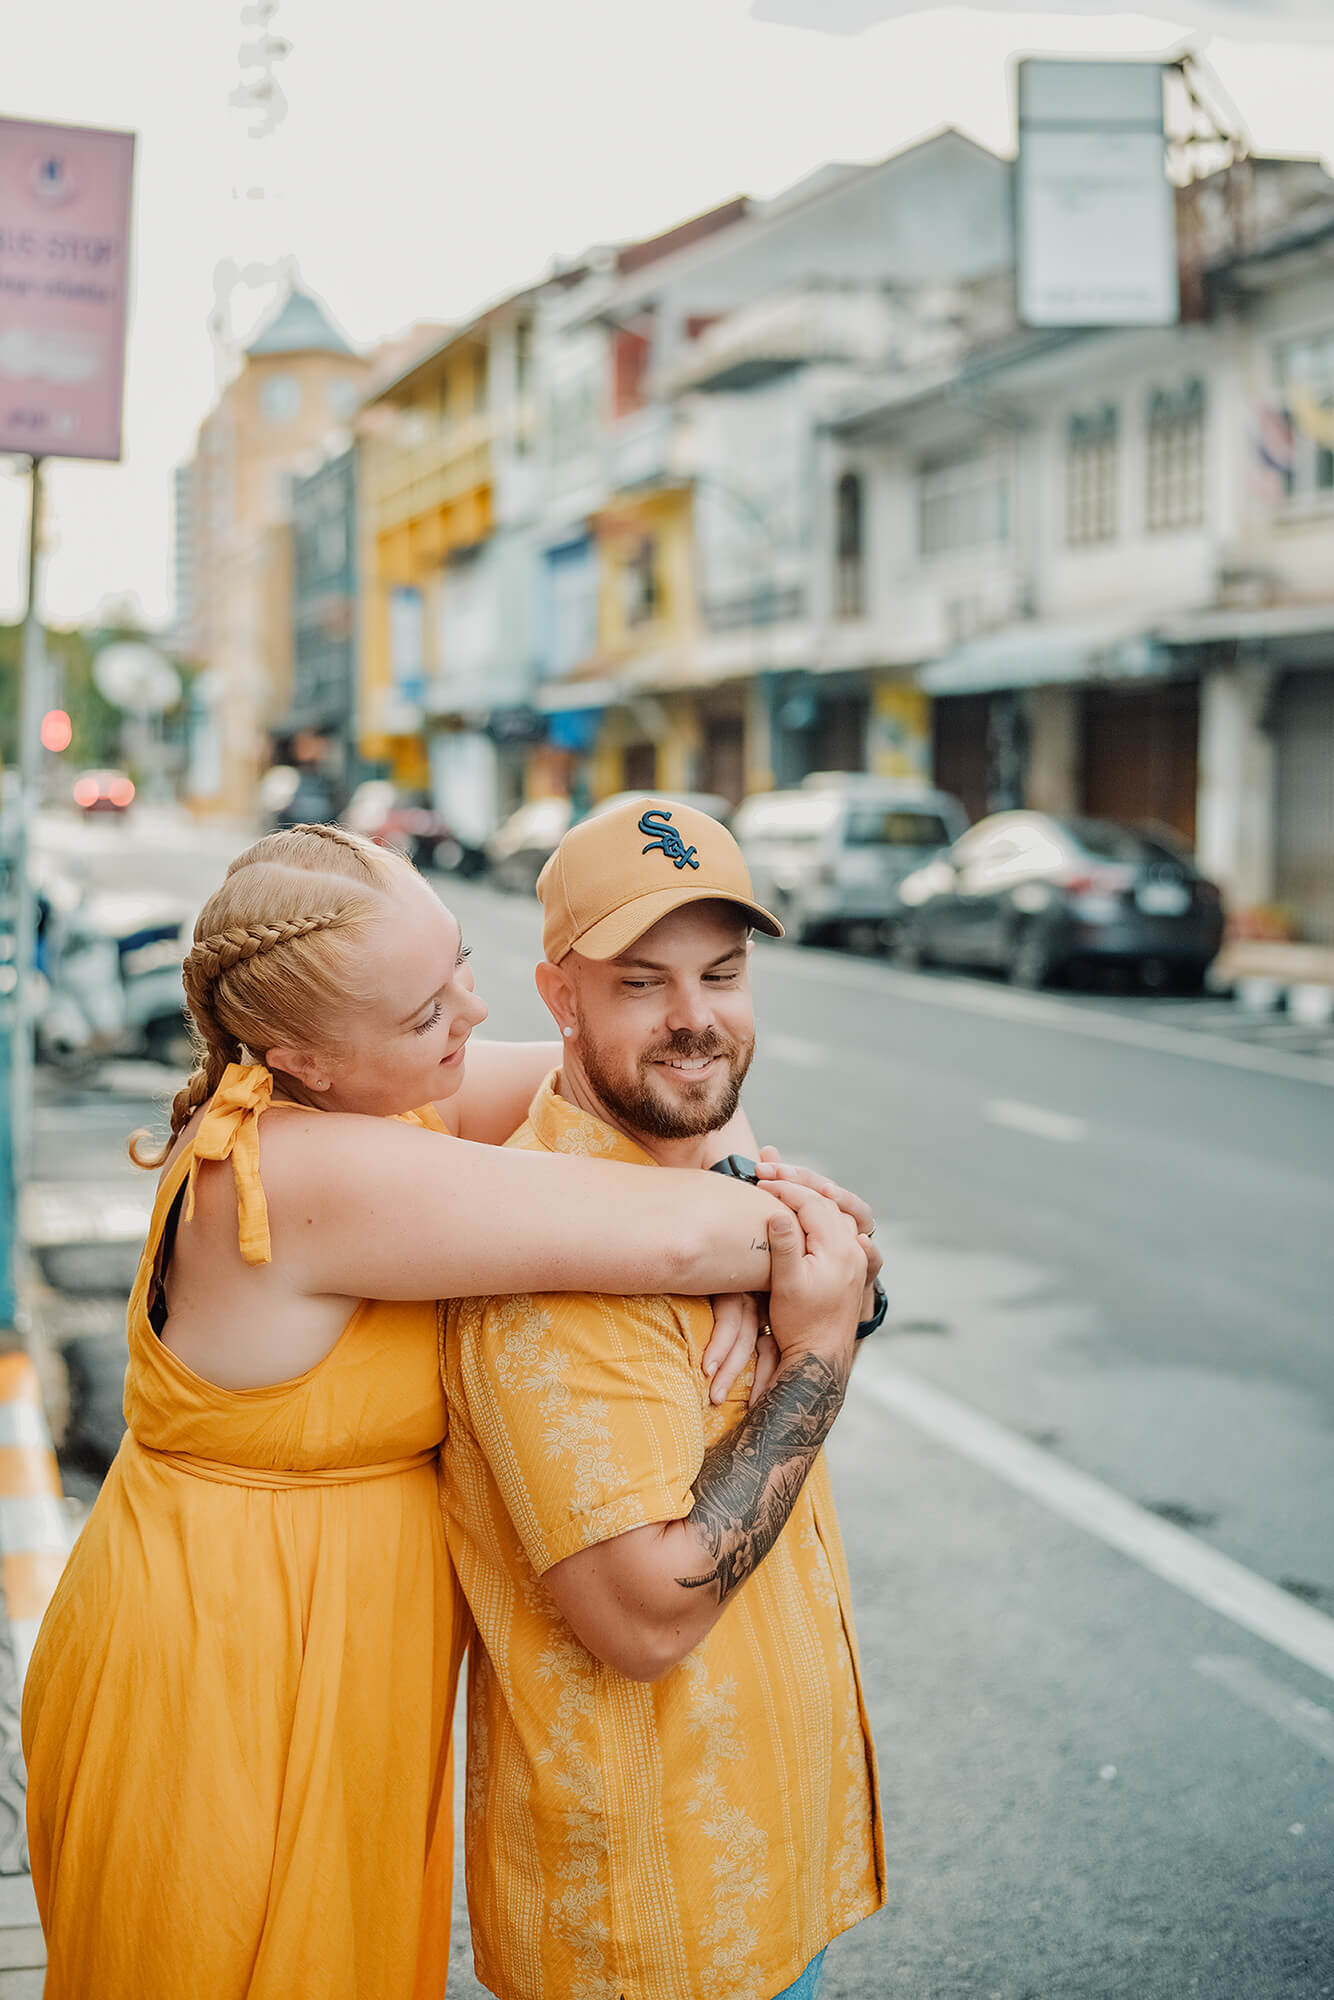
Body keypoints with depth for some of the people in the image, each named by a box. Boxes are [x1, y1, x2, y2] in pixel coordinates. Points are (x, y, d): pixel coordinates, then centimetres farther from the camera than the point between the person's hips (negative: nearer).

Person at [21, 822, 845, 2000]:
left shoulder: (366, 1100, -3)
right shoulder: (312, 1173, -30)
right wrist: (805, 1241, -14)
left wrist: (752, 1186, -14)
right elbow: (667, 1240, -33)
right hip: (222, 1695, -8)